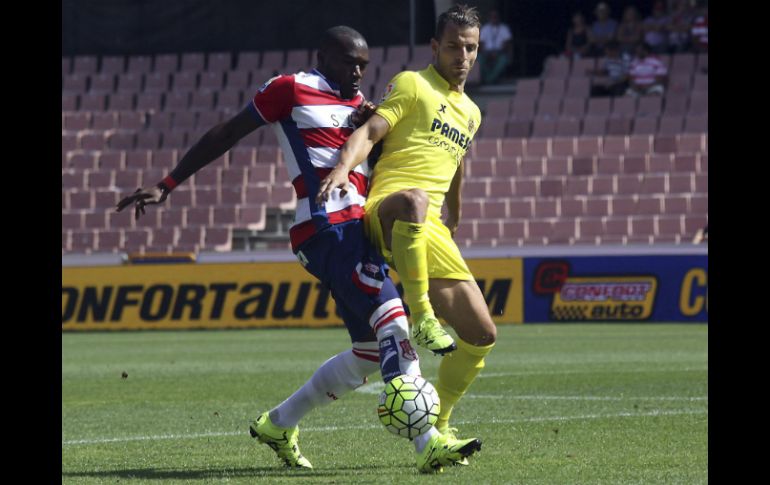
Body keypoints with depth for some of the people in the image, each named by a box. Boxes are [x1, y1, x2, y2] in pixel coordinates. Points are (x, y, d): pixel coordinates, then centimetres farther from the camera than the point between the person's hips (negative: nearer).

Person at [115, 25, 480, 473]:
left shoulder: (361, 108, 23)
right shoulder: (292, 91, 2)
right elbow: (226, 136, 7)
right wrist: (166, 187, 8)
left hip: (358, 230, 9)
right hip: (328, 228, -9)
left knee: (372, 352, 10)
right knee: (392, 319, -22)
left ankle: (279, 424, 25)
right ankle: (428, 444, -30)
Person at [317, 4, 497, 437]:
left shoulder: (471, 113, 24)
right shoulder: (412, 85, 4)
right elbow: (371, 131, -9)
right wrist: (344, 167, -28)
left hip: (430, 230, 7)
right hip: (385, 213, -7)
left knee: (482, 336, 4)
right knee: (414, 200, -46)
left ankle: (437, 425, 22)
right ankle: (421, 317, -43)